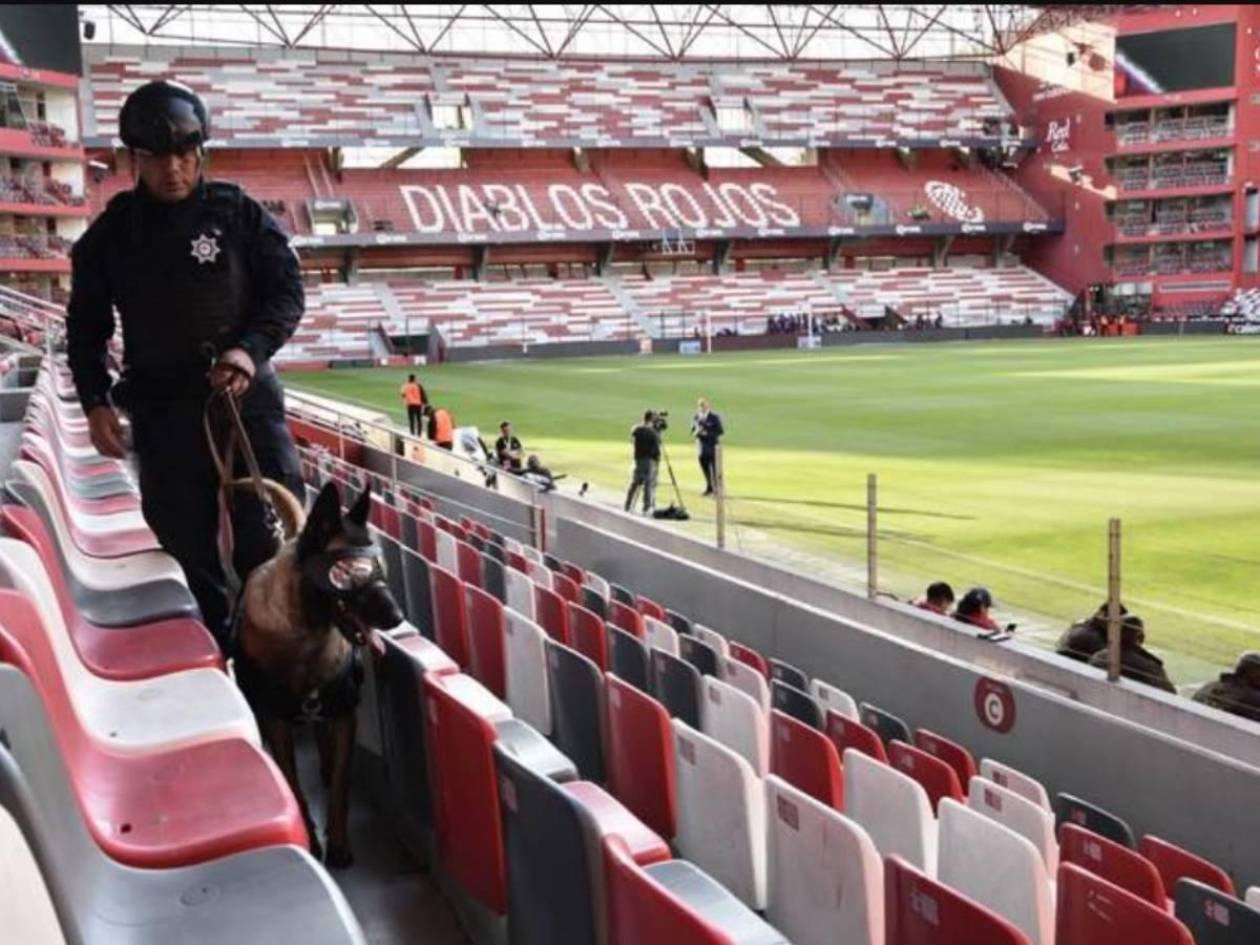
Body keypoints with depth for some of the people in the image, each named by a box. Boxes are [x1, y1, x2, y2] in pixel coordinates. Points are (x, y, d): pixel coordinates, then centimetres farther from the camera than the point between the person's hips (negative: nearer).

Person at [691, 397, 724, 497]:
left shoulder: (714, 418, -7)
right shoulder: (696, 418, 6)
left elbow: (720, 431, -8)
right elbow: (693, 431, 13)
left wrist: (708, 433, -19)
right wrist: (696, 432, -11)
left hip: (712, 447, -4)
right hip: (701, 447, 4)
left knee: (714, 469, -5)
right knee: (705, 468, 10)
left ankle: (716, 489, 0)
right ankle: (709, 488, 23)